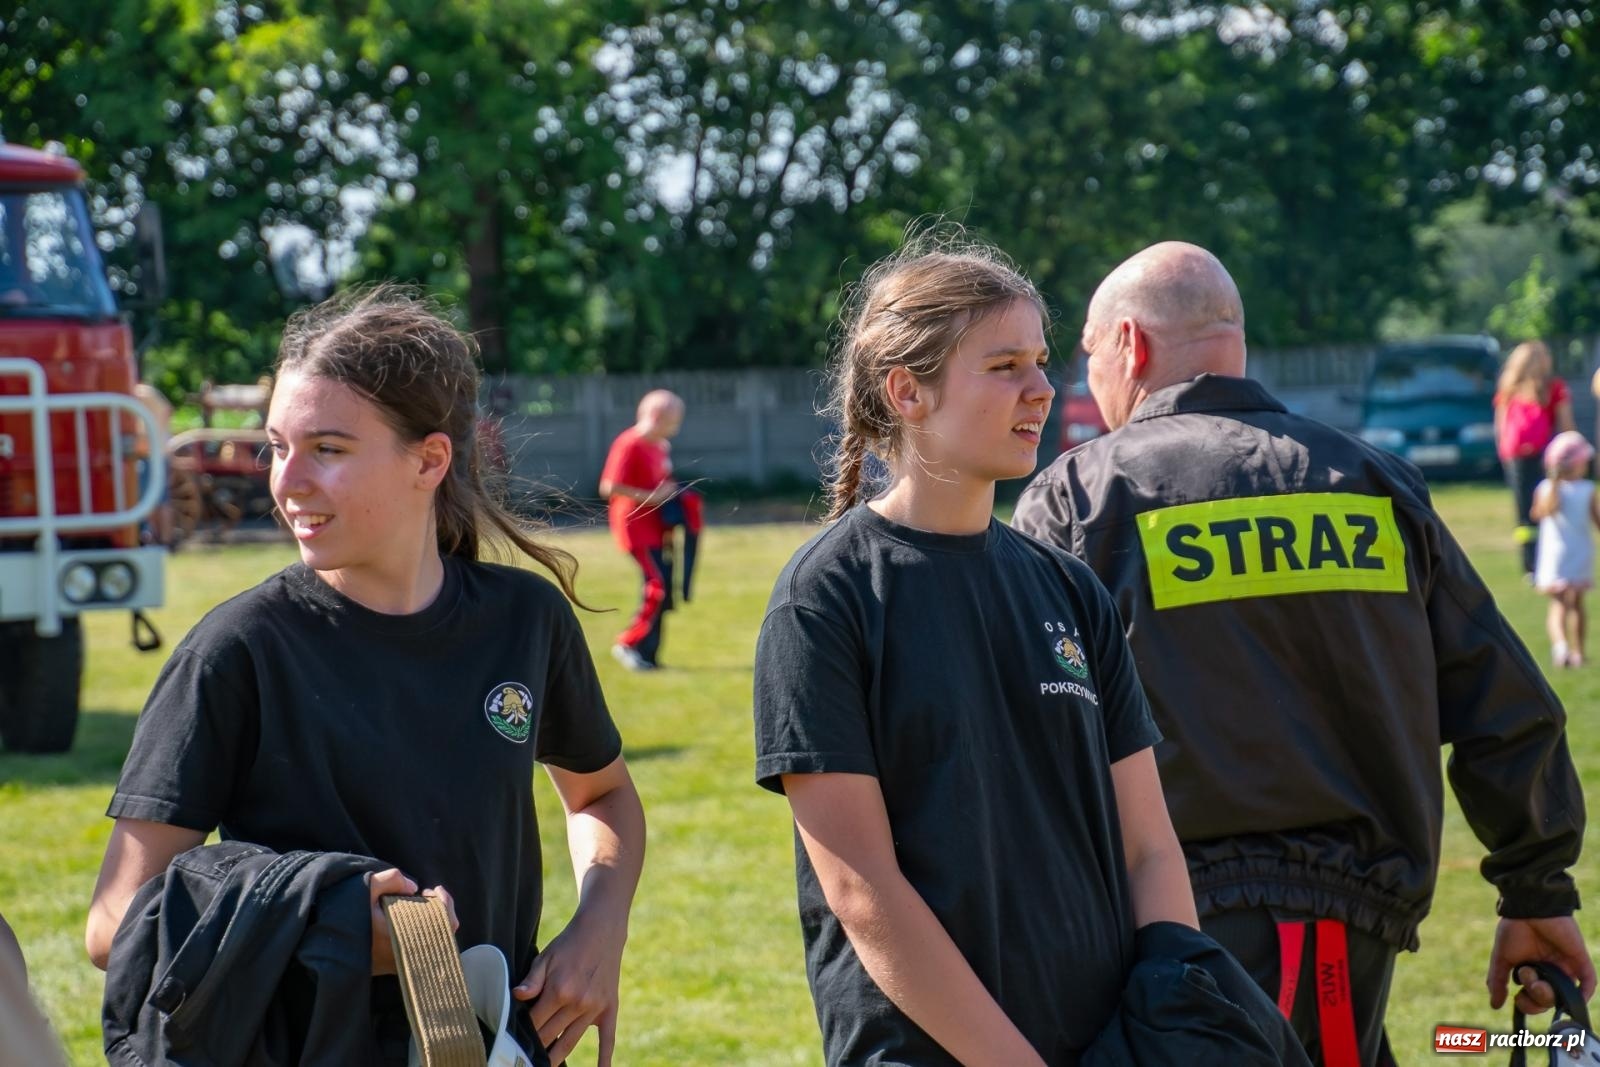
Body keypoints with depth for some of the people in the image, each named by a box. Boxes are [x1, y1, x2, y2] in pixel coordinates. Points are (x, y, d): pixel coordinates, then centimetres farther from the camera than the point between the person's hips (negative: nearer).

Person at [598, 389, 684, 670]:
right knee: (659, 585, -16)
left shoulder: (661, 446, 12)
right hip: (635, 524, -9)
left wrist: (671, 493, 7)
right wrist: (651, 497, -21)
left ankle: (648, 654, 13)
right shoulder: (630, 444, -16)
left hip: (655, 526, 9)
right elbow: (609, 487, -21)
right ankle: (629, 644, -6)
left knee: (660, 589, 7)